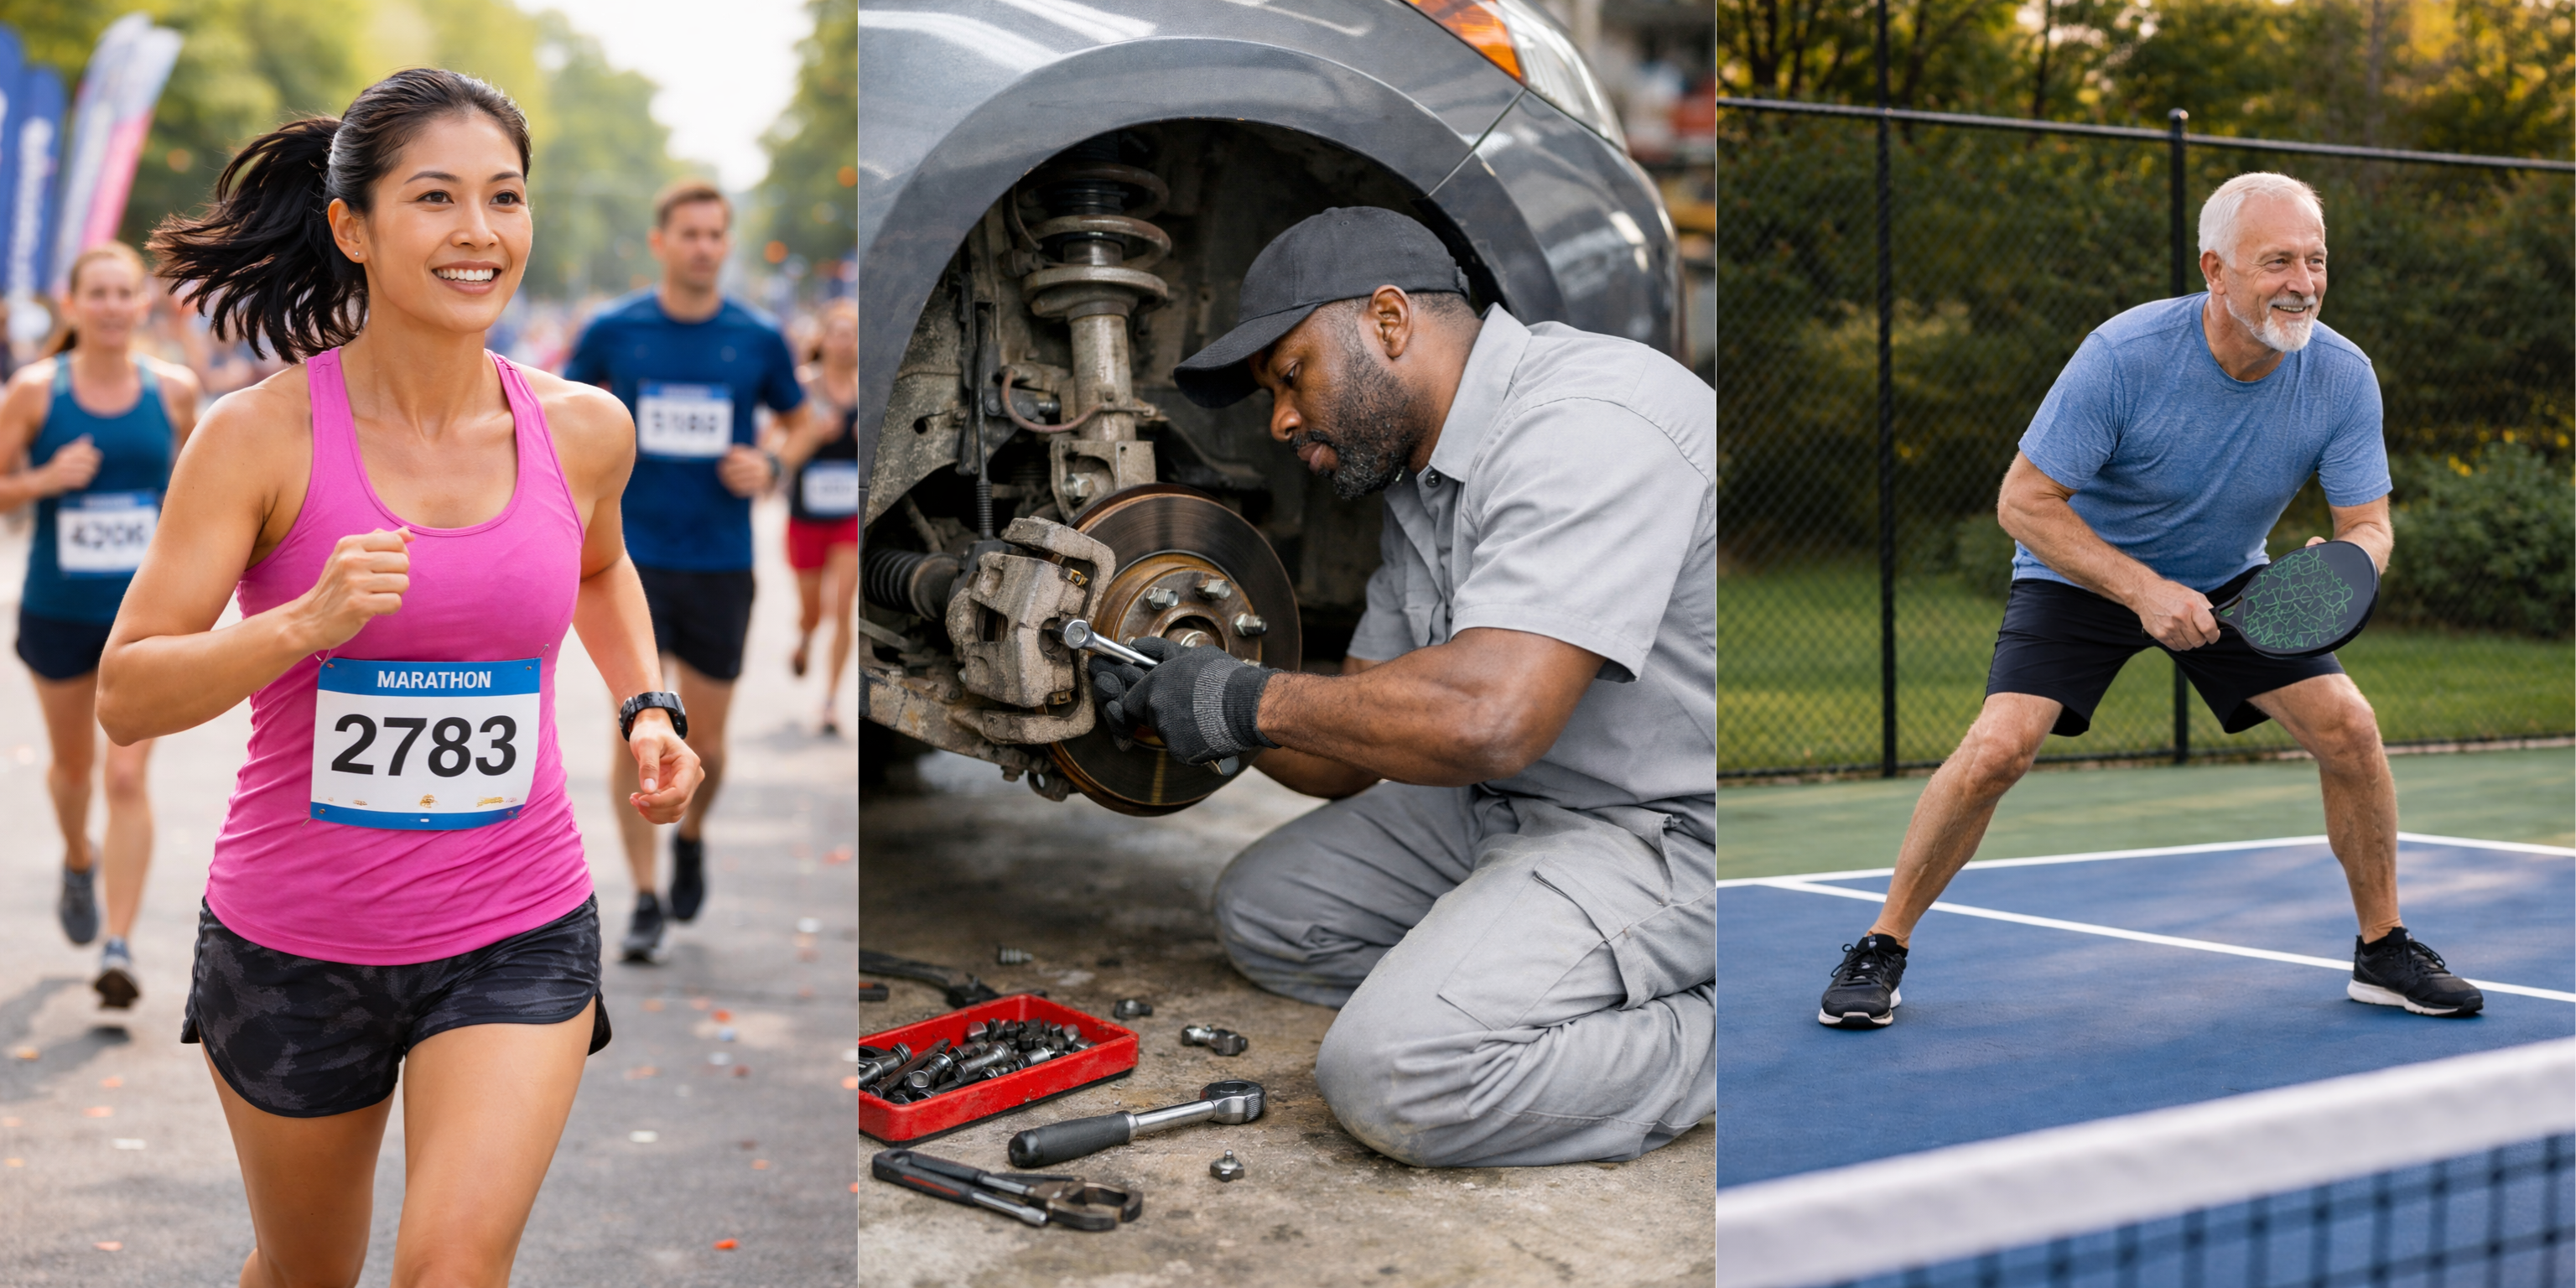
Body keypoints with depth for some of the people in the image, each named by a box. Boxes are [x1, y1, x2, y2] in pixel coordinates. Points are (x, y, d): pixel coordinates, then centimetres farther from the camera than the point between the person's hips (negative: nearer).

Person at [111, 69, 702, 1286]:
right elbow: (125, 696, -14)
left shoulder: (584, 429, -3)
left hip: (519, 934, 1)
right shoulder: (259, 435, -12)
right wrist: (307, 620, -30)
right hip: (292, 942, -1)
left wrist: (646, 708, 5)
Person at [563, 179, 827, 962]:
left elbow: (799, 423, 14)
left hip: (721, 564, 1)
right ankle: (645, 901, 5)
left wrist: (774, 467, -6)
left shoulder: (758, 340, 1)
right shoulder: (612, 331, -1)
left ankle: (691, 839, 40)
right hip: (634, 558, -1)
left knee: (705, 745, 7)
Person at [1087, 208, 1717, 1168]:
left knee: (1397, 1074, -25)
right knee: (1262, 909, 12)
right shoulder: (1420, 480, 11)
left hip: (1678, 834, -11)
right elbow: (1351, 759, 14)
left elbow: (1489, 717, -34)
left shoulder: (1586, 423, -22)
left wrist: (1251, 700, -19)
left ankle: (1714, 1035, -5)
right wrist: (1174, 707, -3)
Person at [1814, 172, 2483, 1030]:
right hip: (2082, 574, -4)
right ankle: (1882, 948, -4)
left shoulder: (2343, 376, -17)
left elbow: (2368, 526, -10)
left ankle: (2382, 951, 11)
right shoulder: (2123, 355, -28)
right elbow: (2023, 500, -24)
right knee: (1998, 747, -23)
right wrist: (2143, 589, -33)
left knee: (2348, 727, -12)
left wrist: (2342, 561, -35)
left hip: (2229, 581, 4)